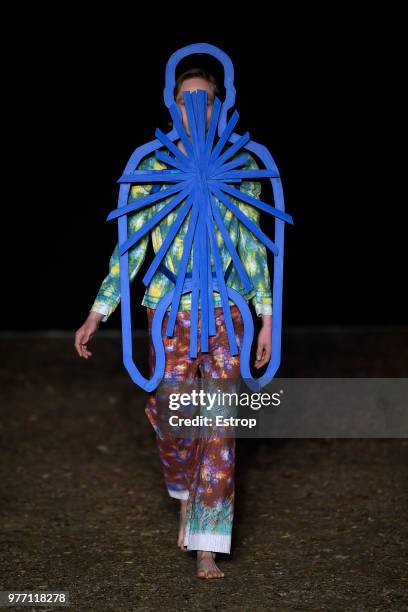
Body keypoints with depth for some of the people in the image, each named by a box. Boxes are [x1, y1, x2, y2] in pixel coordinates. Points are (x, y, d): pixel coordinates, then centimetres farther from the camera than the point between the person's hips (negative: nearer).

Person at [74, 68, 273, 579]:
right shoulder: (152, 168, 2)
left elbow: (253, 247, 7)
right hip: (169, 307, 0)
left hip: (227, 310, 0)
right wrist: (98, 312, 1)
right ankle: (186, 496, 31)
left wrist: (267, 317, 4)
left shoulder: (242, 166, 4)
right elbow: (130, 246, 4)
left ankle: (207, 547, 3)